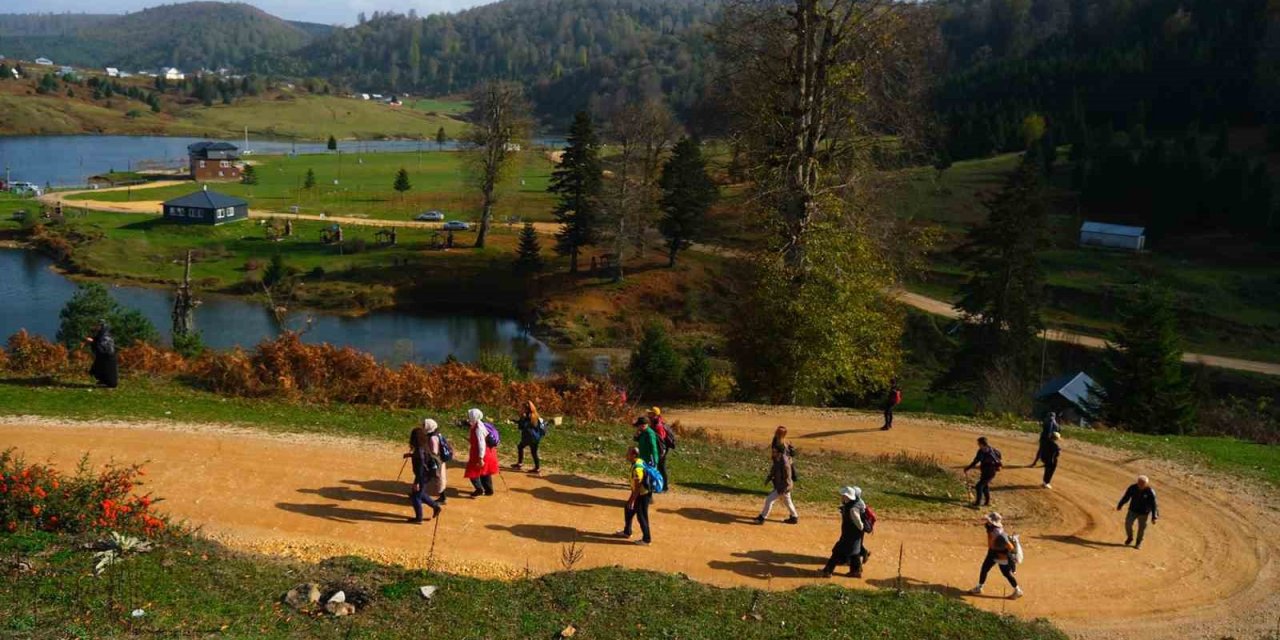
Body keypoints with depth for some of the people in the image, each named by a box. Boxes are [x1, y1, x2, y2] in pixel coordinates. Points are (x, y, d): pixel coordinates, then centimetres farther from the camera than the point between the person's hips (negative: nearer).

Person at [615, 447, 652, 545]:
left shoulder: (637, 468, -29)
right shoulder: (639, 462, 2)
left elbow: (637, 487, -26)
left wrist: (632, 501, -19)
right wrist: (631, 497, 23)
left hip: (643, 495, -10)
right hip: (640, 493, 10)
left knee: (641, 516, 3)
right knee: (628, 509, 21)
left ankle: (646, 539, 18)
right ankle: (627, 532, 36)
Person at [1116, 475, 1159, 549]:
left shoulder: (1150, 492, -25)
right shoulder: (1132, 488, -18)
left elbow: (1153, 505, -17)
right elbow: (1126, 497, -4)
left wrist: (1154, 517, -14)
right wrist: (1119, 506, 7)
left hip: (1143, 513, -2)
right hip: (1133, 510, 2)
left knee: (1141, 528, 11)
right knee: (1128, 524, 5)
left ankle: (1138, 543, 34)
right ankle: (1130, 537, 34)